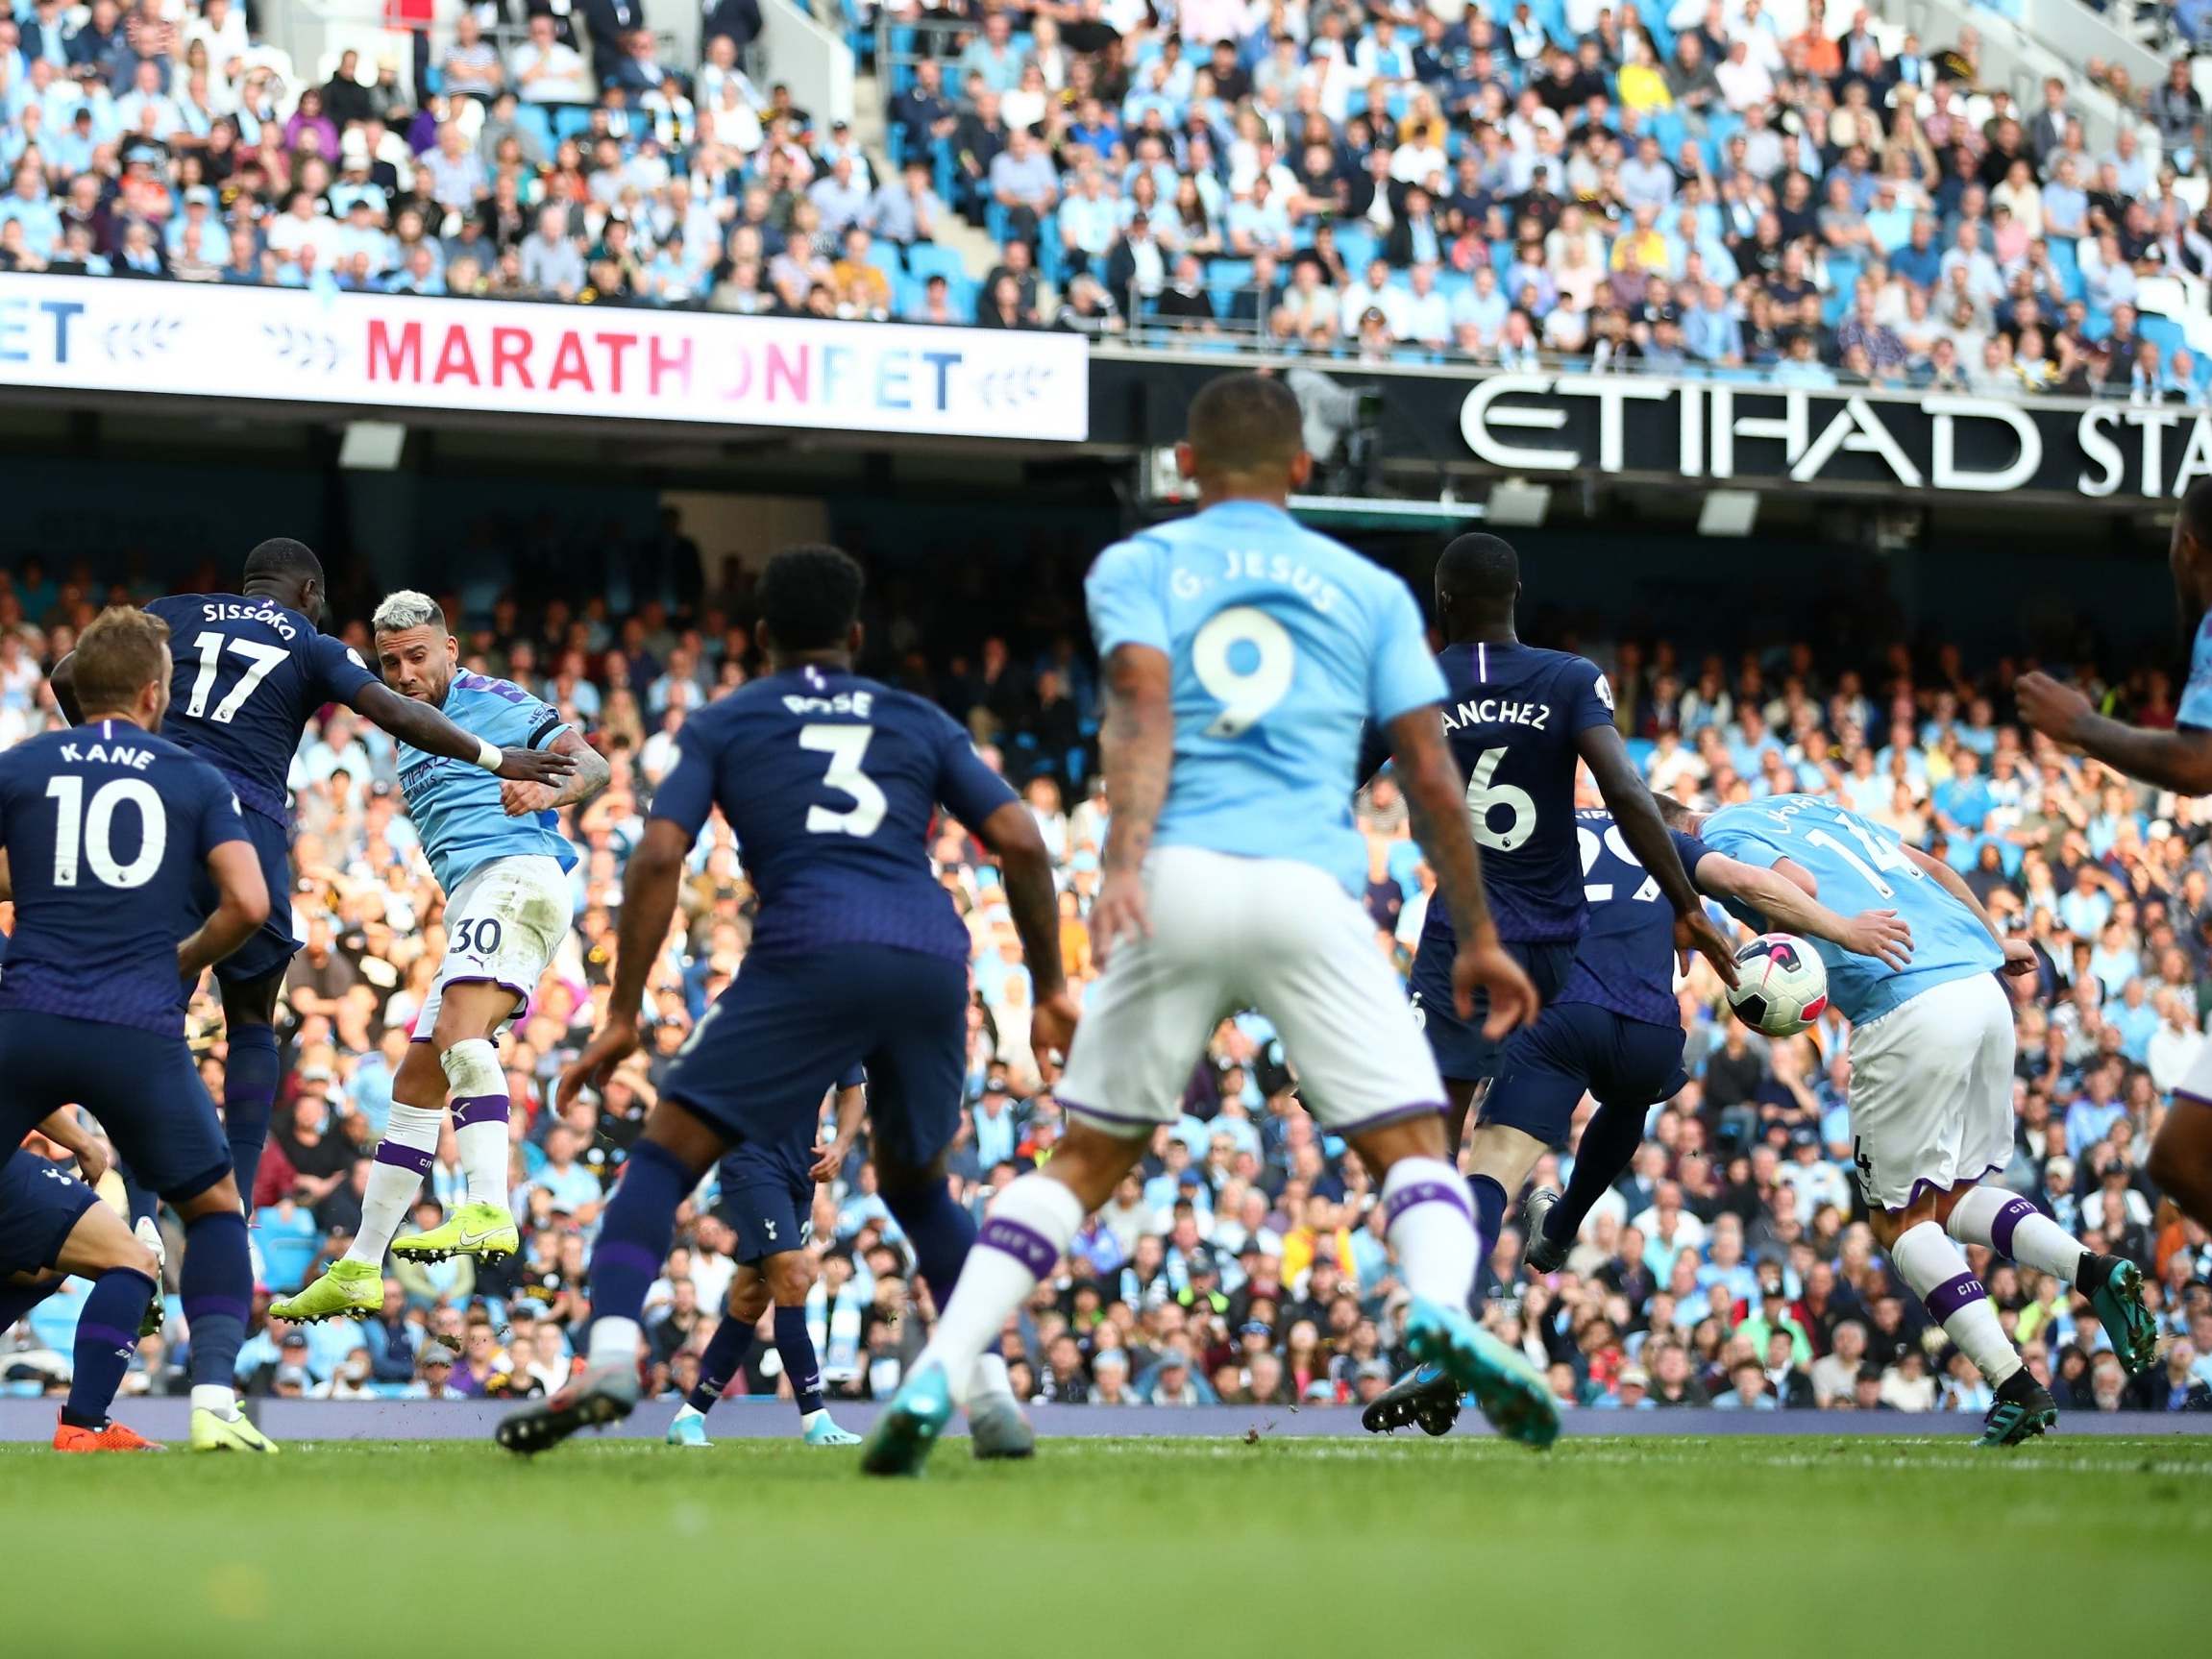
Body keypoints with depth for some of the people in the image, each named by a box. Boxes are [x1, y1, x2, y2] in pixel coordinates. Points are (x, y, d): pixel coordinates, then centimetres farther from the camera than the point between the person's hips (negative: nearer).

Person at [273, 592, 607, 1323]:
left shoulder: (490, 700, 2)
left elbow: (592, 763, -9)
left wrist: (548, 791, -30)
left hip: (515, 873, -10)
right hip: (470, 899, 10)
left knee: (459, 1026, -32)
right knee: (415, 1084, 10)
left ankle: (488, 1212, -48)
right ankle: (357, 1273, 14)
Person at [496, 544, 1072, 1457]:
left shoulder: (723, 722, 19)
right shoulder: (919, 721, 25)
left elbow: (658, 858, 6)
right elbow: (1021, 843, 14)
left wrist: (621, 1017, 7)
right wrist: (1049, 989, 20)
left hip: (811, 954, -3)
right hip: (934, 960, 3)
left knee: (666, 1153, 3)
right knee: (916, 1182, 26)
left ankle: (609, 1359, -18)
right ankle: (992, 1391, 15)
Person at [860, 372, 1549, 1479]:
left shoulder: (1134, 568, 16)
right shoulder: (1368, 588, 19)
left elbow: (1143, 706, -4)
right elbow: (1430, 777, 13)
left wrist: (1124, 863, -16)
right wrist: (1478, 938, 20)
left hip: (1175, 885, 1)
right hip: (1311, 889, -1)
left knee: (1084, 1159, 12)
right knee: (1413, 1148, 0)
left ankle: (938, 1376, -1)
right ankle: (1441, 1309, -33)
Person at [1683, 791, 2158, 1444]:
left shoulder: (1717, 841, 4)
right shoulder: (1804, 804, 27)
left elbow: (1797, 883, -16)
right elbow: (1931, 866, 28)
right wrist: (1995, 943, 36)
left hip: (1906, 1010, -8)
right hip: (1983, 988, 8)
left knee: (1900, 1220, 5)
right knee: (1954, 1196, 20)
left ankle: (2016, 1387, -6)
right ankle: (2094, 1268, -3)